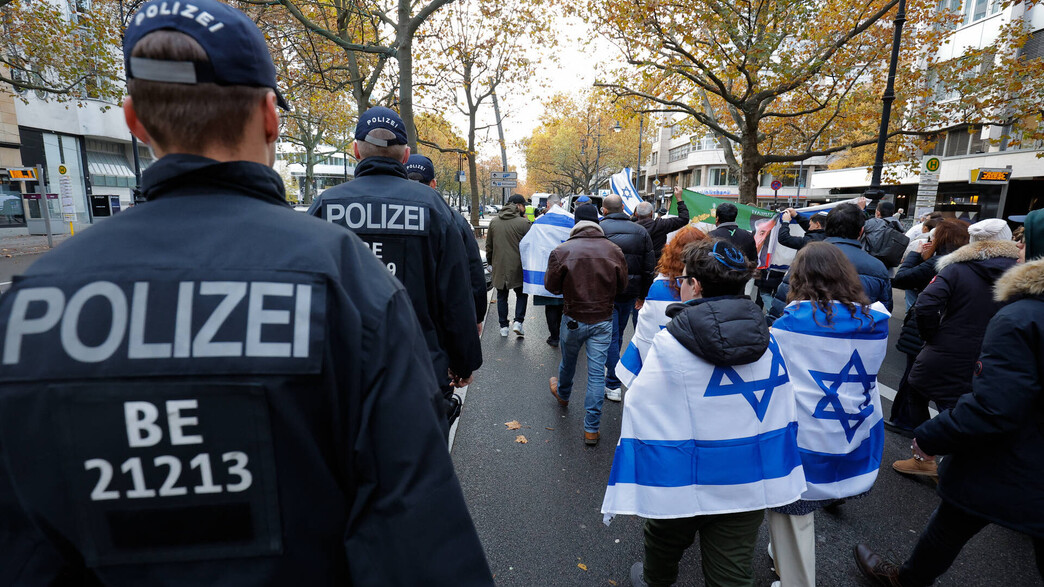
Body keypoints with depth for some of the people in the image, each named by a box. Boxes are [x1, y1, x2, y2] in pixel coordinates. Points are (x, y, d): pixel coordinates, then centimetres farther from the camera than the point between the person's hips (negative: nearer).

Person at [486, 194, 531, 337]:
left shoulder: (494, 222, 7)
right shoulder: (523, 222, -9)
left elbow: (488, 245, 12)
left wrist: (490, 262, 21)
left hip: (499, 266, 3)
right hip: (517, 267, -3)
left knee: (502, 297, 13)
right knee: (521, 294, 14)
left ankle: (503, 326, 16)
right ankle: (518, 322, 3)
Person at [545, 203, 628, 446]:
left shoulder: (561, 251, -13)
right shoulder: (614, 250, -7)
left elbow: (551, 285, -4)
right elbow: (622, 286, 3)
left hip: (573, 319, 0)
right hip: (604, 319, 1)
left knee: (568, 362, 24)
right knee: (597, 372, 6)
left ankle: (563, 394, 53)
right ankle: (591, 429, 12)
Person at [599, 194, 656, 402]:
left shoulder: (598, 229, -8)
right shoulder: (641, 231, 6)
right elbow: (649, 267, 7)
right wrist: (642, 295, 15)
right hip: (630, 292, 5)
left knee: (611, 336, 1)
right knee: (618, 334, 21)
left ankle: (613, 385, 4)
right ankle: (610, 368, 40)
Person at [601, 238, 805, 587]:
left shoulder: (670, 344, -19)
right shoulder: (767, 342, -4)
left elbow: (645, 417, -18)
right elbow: (783, 417, 4)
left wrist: (633, 493, -9)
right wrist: (775, 484, 15)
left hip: (685, 484, -3)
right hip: (750, 487, 4)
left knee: (664, 548, 26)